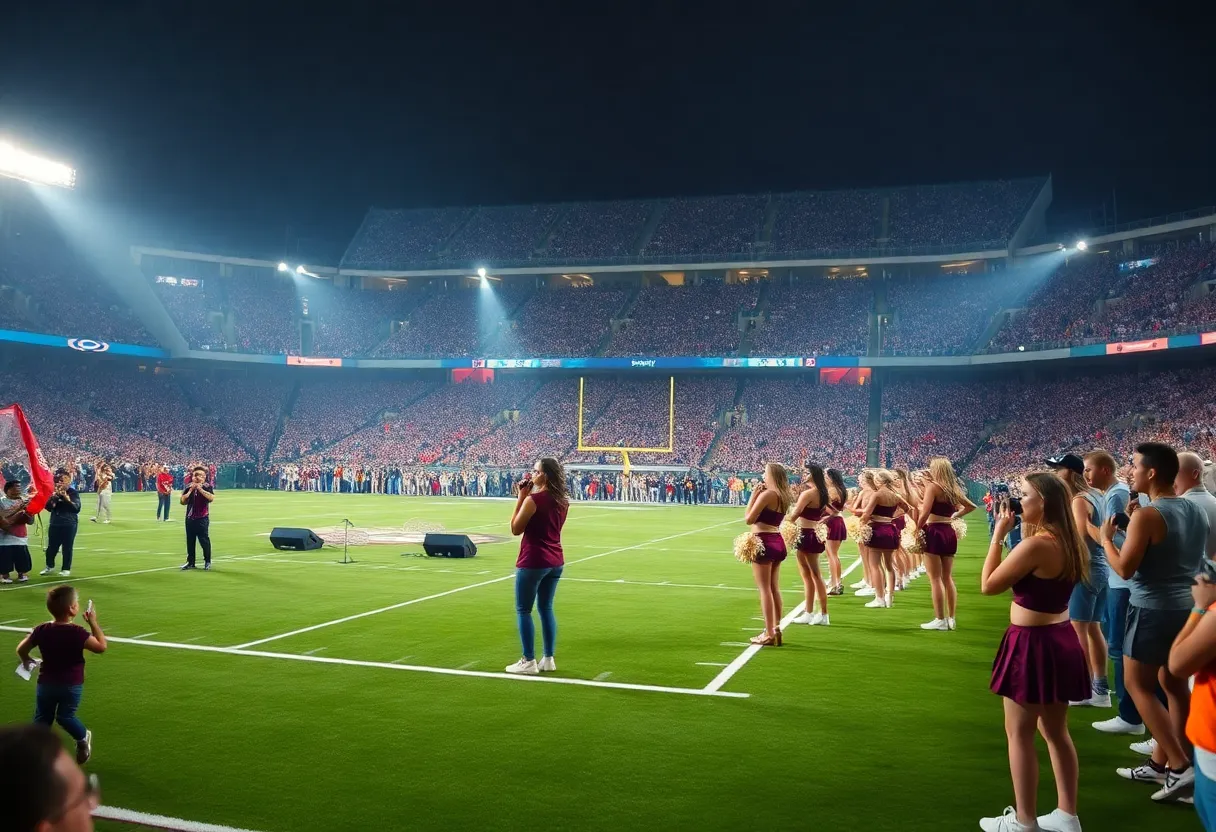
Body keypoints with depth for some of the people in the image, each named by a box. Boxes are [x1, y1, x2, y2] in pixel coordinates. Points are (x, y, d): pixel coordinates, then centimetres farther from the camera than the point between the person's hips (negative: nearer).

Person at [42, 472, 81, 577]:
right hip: (55, 523, 3)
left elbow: (77, 508, -13)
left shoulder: (73, 493, -4)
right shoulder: (54, 492, 5)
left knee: (67, 548, 0)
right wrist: (54, 497, -15)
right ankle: (50, 567, 28)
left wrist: (67, 498, -23)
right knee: (51, 546, 10)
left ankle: (66, 569, 10)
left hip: (69, 524, -3)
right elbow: (48, 507, 0)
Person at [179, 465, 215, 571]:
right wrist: (190, 491, -9)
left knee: (204, 540, -3)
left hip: (202, 518, -4)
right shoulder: (188, 487, 7)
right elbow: (182, 501, 1)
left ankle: (207, 561, 10)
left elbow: (211, 498, -21)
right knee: (190, 541, 8)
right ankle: (190, 562, 17)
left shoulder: (207, 487, -3)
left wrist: (200, 489, -19)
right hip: (190, 518, 4)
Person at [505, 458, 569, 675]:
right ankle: (548, 659, 19)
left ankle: (528, 662, 5)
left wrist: (520, 498, -6)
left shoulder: (534, 499, -18)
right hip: (555, 561, 8)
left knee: (523, 610, 3)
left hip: (533, 561, -8)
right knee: (546, 608, 16)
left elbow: (516, 529, -9)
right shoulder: (562, 500, 6)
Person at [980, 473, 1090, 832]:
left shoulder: (1035, 545, -22)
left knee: (1019, 734, 4)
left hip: (1033, 645, -9)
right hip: (1061, 640, 9)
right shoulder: (1068, 542, 5)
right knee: (1055, 731, 18)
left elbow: (988, 585, -15)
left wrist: (998, 534, -11)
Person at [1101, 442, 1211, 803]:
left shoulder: (1147, 516, -20)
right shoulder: (1196, 511, 6)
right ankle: (1160, 763, 24)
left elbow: (1125, 569, -20)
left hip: (1153, 611, -8)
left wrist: (1107, 538, -4)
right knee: (1175, 685, 14)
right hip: (1187, 608, 8)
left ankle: (1180, 767, -4)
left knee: (1139, 687, 3)